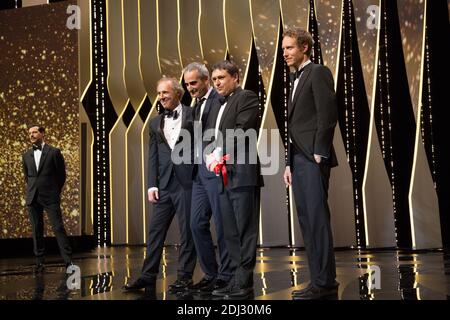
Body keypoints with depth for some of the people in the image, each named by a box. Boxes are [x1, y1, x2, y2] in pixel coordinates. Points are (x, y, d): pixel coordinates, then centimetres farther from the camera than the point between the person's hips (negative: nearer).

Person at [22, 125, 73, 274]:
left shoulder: (54, 152, 1)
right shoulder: (26, 155, 12)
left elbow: (61, 174, 5)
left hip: (50, 197, -4)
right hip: (32, 198, 4)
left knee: (58, 228, -7)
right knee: (37, 230, 6)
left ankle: (68, 261, -5)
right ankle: (40, 261, 11)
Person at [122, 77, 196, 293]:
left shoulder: (193, 115, 1)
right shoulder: (155, 123, 15)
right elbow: (153, 156, 12)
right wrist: (152, 184, 3)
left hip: (187, 181, -4)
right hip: (164, 184, 5)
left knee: (187, 230, 2)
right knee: (155, 230, 5)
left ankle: (184, 276, 10)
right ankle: (148, 277, 11)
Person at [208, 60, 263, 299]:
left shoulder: (246, 98, -1)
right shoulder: (222, 105, 25)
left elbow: (243, 132, -14)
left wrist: (219, 152, -12)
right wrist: (213, 156, 2)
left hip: (242, 174, -9)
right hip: (225, 176, 9)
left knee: (245, 230, -5)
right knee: (230, 232, 9)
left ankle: (244, 283, -3)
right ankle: (237, 279, 14)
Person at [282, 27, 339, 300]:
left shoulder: (318, 72, -3)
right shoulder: (297, 80, 23)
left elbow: (328, 114, -14)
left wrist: (319, 153, -16)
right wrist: (289, 163, 16)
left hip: (313, 159, -9)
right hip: (298, 160, 9)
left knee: (317, 219, -9)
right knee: (307, 221, 7)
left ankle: (325, 283, -5)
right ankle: (320, 280, 12)